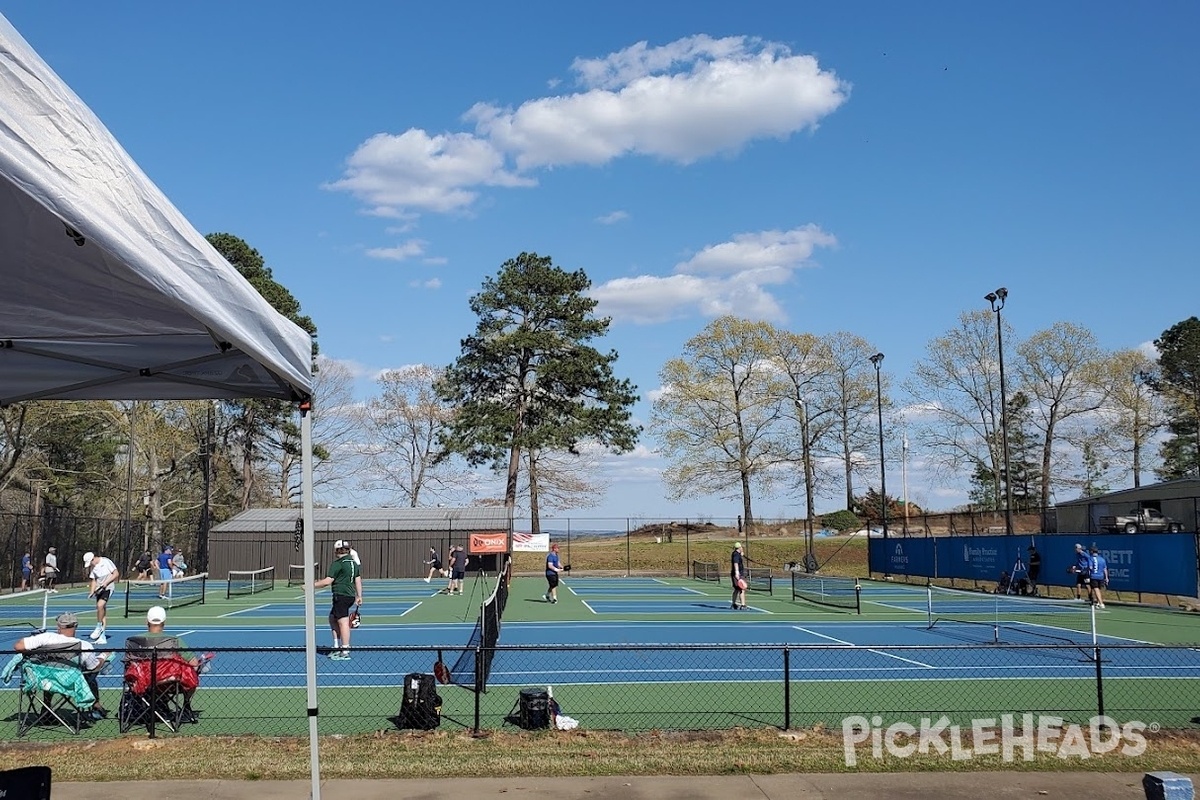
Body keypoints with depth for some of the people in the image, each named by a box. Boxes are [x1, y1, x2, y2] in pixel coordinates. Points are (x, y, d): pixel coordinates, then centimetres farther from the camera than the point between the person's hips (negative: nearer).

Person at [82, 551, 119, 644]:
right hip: (99, 590, 7)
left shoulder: (106, 562, -8)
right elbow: (94, 580, 15)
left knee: (100, 605, -28)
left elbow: (116, 574, -9)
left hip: (108, 588, -7)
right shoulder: (92, 567, 11)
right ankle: (102, 637, 6)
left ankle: (99, 627, -11)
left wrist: (106, 582, -18)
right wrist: (92, 592, 0)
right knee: (102, 613, 5)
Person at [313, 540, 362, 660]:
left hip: (341, 595, -9)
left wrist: (312, 586, -6)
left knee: (343, 622, -7)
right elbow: (358, 580, 15)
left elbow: (327, 581, -14)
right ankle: (337, 647, 21)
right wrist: (359, 596, 20)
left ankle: (345, 652, -7)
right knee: (332, 618, 20)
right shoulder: (354, 563, 14)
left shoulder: (337, 564, -10)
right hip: (350, 596, 9)